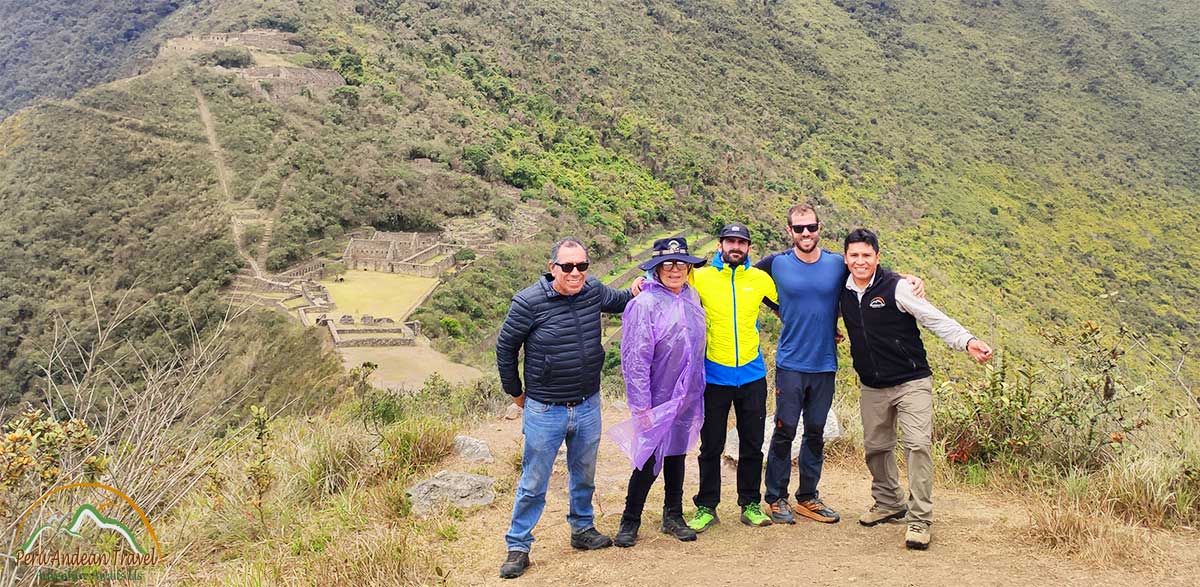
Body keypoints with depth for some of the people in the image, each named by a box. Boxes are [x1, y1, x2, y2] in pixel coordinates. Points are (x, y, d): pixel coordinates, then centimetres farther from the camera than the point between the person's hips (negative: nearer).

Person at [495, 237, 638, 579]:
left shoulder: (593, 291, -4)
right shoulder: (529, 302, -17)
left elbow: (619, 302, 20)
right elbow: (505, 346, -3)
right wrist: (515, 392, 3)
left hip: (588, 407, 5)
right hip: (544, 411, -4)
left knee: (584, 476, 21)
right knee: (533, 484, 6)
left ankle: (582, 530, 41)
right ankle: (518, 546, 19)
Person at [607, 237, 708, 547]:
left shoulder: (691, 297, 6)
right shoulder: (645, 304, -15)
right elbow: (636, 358, -16)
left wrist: (697, 391, 17)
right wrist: (641, 405, -18)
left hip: (686, 397, 6)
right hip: (657, 399, -6)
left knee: (676, 453, 17)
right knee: (650, 460, -3)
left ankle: (673, 516, 30)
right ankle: (630, 521, 15)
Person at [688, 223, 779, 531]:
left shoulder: (761, 279, 3)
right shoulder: (700, 277, -3)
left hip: (752, 375, 2)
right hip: (714, 375, -2)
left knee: (752, 445, 10)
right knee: (711, 445, 6)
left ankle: (751, 505, 24)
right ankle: (706, 507, 18)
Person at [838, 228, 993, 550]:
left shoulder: (896, 287, -13)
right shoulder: (843, 292, 2)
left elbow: (936, 319, -17)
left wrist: (967, 341, -31)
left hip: (912, 383, -5)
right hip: (872, 388, 6)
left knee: (918, 445, -14)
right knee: (876, 447, 13)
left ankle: (919, 520, -6)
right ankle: (889, 503, 35)